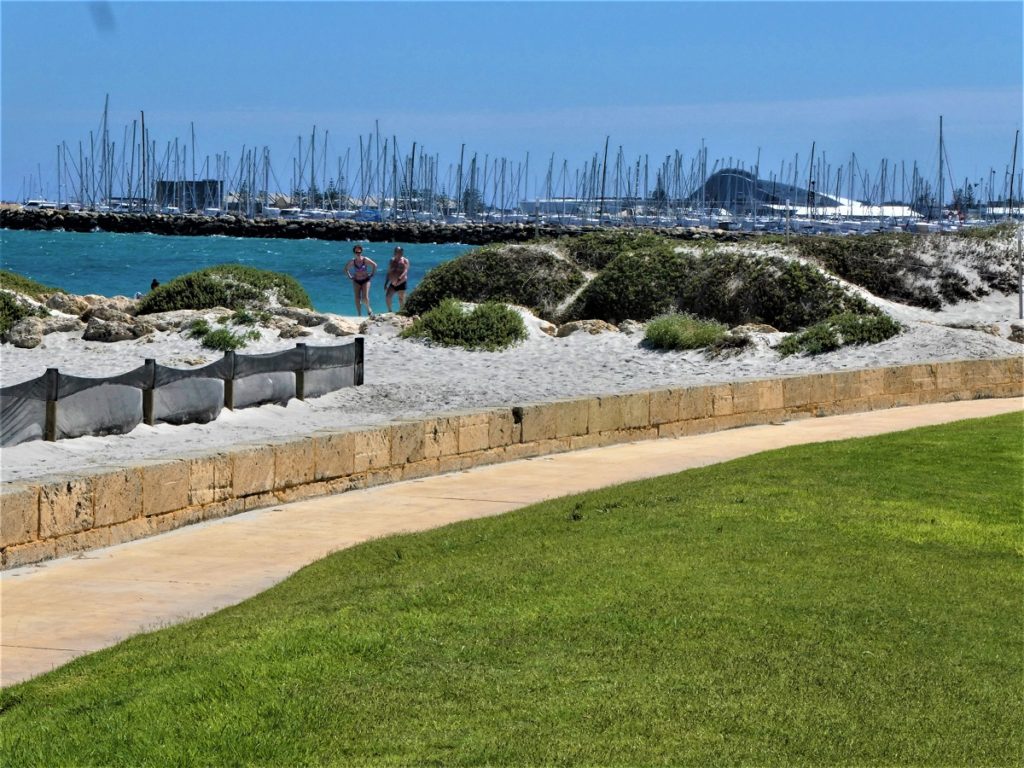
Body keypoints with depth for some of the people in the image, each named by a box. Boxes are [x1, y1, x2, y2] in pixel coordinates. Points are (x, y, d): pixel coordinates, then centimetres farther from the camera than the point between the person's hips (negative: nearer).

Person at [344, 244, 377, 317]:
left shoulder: (365, 260, -10)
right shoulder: (352, 261, -4)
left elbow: (375, 265, 1)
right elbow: (346, 269, 12)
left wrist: (372, 274, -2)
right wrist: (350, 276, 3)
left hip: (365, 280, -2)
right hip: (356, 281, 2)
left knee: (365, 297, -12)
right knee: (357, 298, -1)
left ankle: (368, 308, 18)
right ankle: (359, 315, 6)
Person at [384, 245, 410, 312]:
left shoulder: (405, 261, -3)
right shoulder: (392, 261, 11)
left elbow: (405, 272, -17)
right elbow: (389, 272, 17)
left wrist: (399, 278, -35)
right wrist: (386, 283, 15)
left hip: (401, 283, -4)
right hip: (393, 283, 4)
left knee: (401, 299, 1)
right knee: (387, 296, -12)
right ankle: (389, 310, 4)